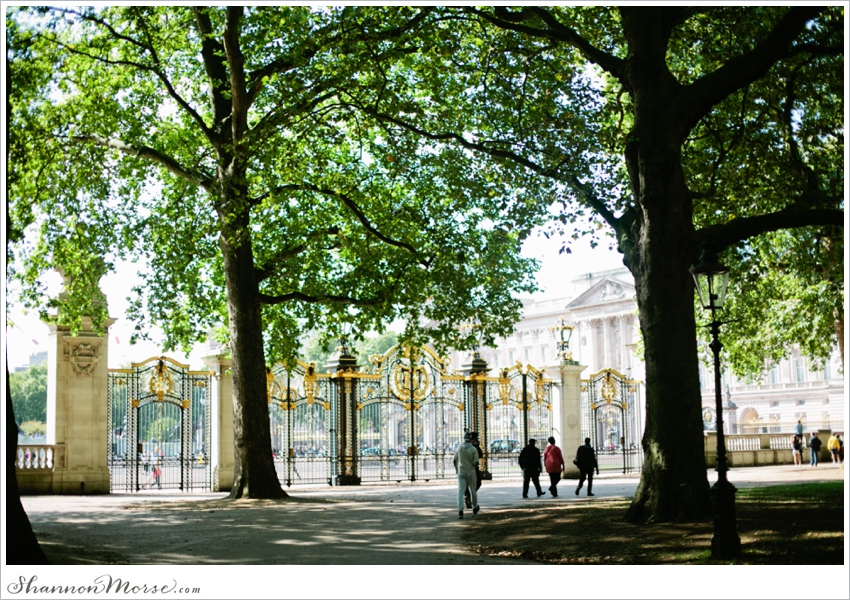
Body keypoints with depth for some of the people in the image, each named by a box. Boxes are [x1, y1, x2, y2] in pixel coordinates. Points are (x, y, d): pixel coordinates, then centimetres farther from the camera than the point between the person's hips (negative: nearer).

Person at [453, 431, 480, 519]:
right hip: (471, 472, -1)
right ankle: (475, 508, 37)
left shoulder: (459, 448, -1)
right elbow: (476, 462, -13)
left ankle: (460, 511, -22)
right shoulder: (474, 449, -10)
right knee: (473, 490, 18)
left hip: (461, 472, 1)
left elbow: (455, 460, 10)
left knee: (460, 492, -6)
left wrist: (457, 469, 28)